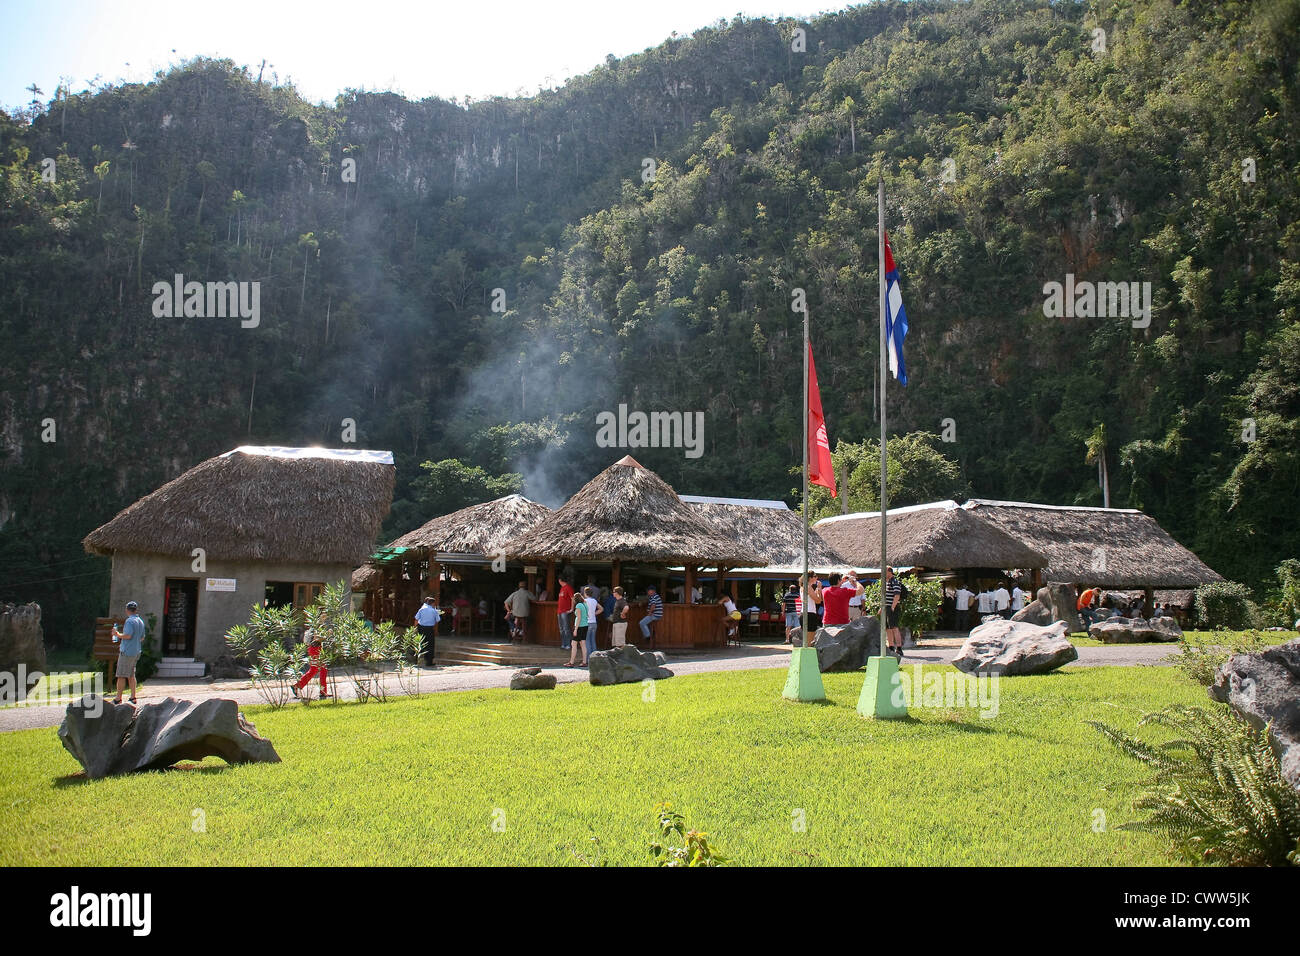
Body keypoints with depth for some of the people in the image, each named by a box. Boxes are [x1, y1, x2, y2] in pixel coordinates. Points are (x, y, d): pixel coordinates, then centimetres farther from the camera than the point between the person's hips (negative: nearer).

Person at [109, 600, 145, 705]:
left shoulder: (129, 621, -14)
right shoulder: (141, 621, 12)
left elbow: (128, 636, -24)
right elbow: (142, 638, 18)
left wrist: (117, 634, -6)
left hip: (127, 652, -8)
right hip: (136, 652, 8)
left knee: (121, 675, -2)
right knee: (131, 675, 13)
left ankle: (118, 698, 0)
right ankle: (133, 697, 12)